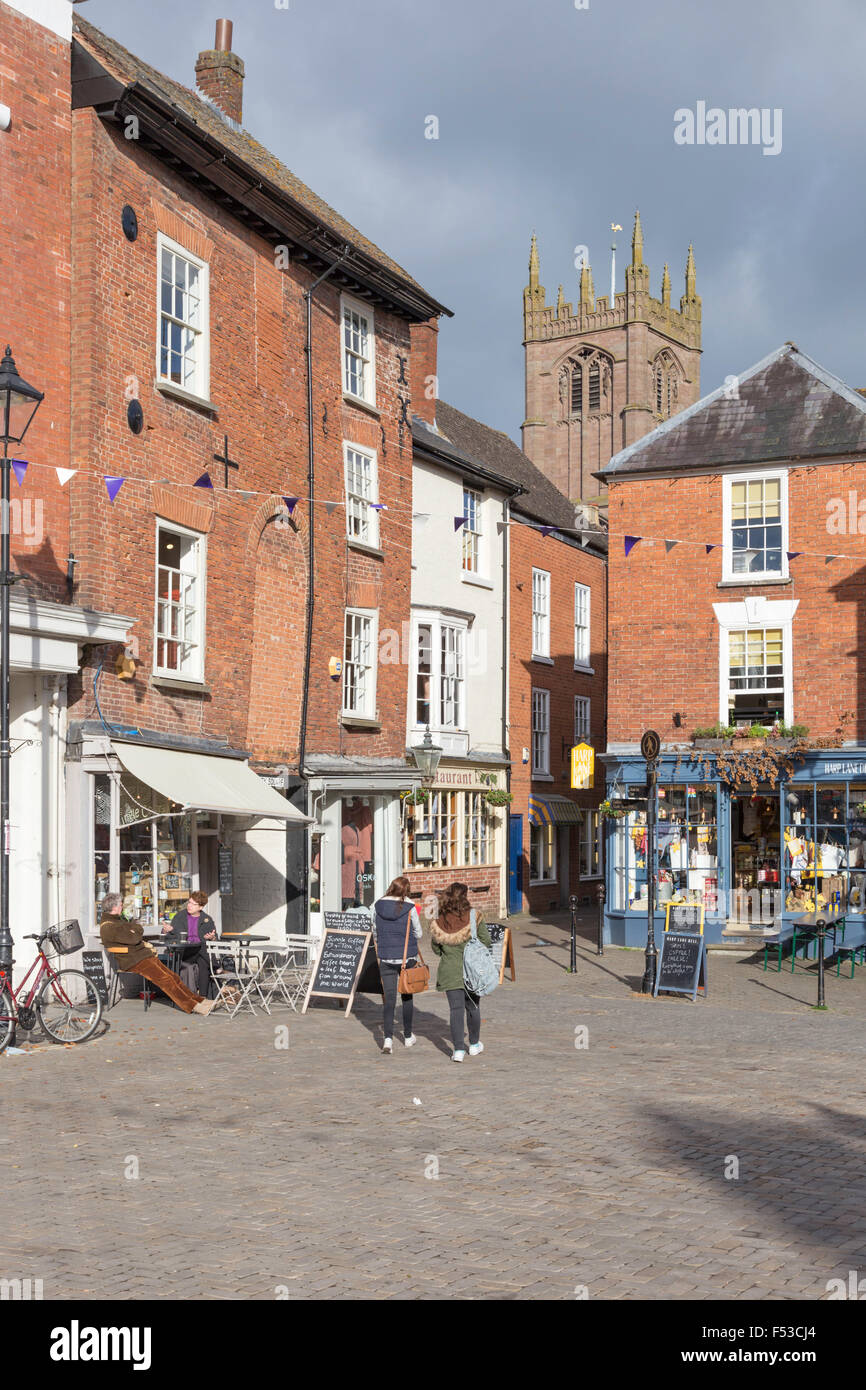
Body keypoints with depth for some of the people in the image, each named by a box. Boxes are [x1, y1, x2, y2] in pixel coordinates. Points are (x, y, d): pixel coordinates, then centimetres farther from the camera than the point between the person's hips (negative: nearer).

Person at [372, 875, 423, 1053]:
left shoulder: (377, 906, -3)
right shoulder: (410, 908, -12)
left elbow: (375, 932, 8)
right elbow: (418, 934, -2)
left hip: (385, 958, 1)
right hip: (407, 957, -1)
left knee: (389, 997, 2)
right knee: (407, 996, 15)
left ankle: (388, 1038, -13)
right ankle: (408, 1036, 26)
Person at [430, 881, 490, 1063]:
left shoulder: (439, 922, -6)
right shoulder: (473, 917, -11)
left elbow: (436, 948, 3)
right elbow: (486, 940, -6)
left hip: (449, 971, 0)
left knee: (456, 1009, 4)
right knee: (472, 1007, 16)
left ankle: (458, 1050, -2)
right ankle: (474, 1044, 31)